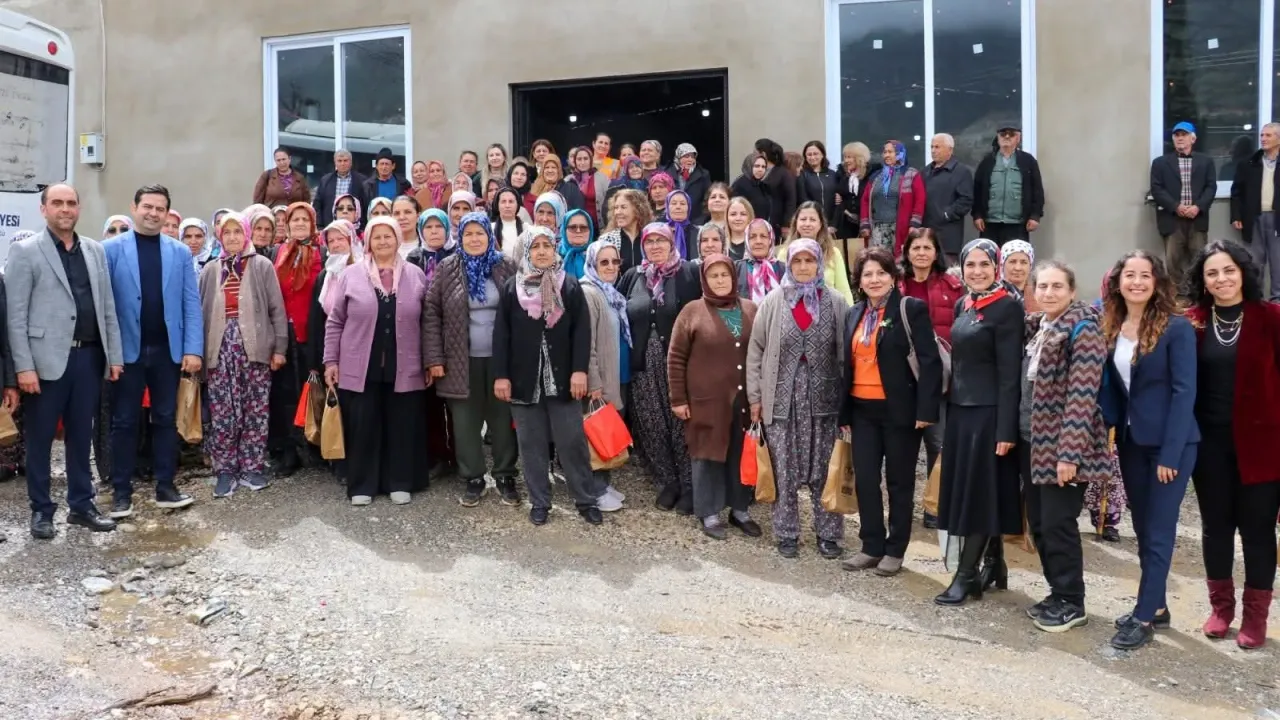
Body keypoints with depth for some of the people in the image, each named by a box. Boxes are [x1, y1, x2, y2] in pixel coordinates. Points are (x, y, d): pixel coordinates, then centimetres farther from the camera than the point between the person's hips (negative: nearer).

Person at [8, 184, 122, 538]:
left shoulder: (95, 251, 12)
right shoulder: (25, 251, -2)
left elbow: (107, 307, 12)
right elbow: (15, 315, -6)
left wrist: (114, 355, 8)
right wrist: (23, 366, -13)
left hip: (88, 356, 4)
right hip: (46, 359, -4)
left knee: (81, 436, 12)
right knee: (40, 439, 6)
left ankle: (81, 505, 22)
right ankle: (41, 511, 17)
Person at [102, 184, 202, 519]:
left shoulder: (180, 253, 7)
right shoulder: (111, 249, 0)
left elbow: (191, 303, 3)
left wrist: (193, 349, -5)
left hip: (167, 349, 2)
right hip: (127, 349, -2)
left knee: (166, 419, 9)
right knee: (124, 422, 6)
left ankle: (165, 487, 17)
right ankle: (122, 492, 14)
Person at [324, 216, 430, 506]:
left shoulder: (416, 275, 5)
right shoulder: (350, 275, 1)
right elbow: (334, 322, 3)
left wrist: (430, 361, 5)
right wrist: (331, 361, 0)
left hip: (404, 370, 1)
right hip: (359, 369, -1)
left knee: (401, 427, 7)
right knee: (363, 427, 5)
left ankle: (400, 483, 19)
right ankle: (362, 485, 16)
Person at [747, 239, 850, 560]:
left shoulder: (836, 302, 2)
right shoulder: (773, 301, 1)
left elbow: (846, 351, 4)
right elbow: (756, 350, 3)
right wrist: (755, 396, 0)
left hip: (823, 397, 0)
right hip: (782, 397, 0)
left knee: (825, 470, 7)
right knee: (784, 471, 6)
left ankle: (828, 534, 19)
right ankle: (787, 533, 18)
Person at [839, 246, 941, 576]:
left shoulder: (911, 309, -7)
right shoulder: (854, 314, 12)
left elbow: (929, 361, -12)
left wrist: (926, 410, -18)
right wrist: (844, 412, 10)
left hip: (899, 409, -5)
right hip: (862, 410, 6)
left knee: (899, 481, 6)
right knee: (864, 479, 6)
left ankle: (895, 550, 16)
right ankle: (872, 546, 18)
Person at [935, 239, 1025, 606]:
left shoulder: (1008, 307, -11)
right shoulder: (963, 305, 12)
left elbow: (1010, 372, -14)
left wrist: (1006, 428, -18)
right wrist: (949, 408, 13)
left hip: (989, 412, -8)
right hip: (960, 409, 8)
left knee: (980, 490, -2)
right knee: (964, 489, 11)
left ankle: (967, 573, 5)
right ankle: (993, 562, 24)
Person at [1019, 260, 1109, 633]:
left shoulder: (1082, 330, -12)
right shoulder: (1036, 326, 12)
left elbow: (1081, 396, -19)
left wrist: (1069, 452, -23)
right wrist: (1018, 435, 12)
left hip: (1061, 445, -8)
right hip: (1033, 442, 8)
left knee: (1057, 524, -2)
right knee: (1038, 522, 11)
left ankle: (1071, 603, 12)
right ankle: (1058, 594, 25)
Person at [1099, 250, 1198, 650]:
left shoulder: (1176, 328, -12)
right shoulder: (1111, 328, 4)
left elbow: (1184, 392, -15)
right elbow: (1111, 387, 8)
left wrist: (1169, 453, -18)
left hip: (1170, 443, -6)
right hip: (1131, 443, 6)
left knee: (1159, 532, -1)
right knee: (1143, 530, 14)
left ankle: (1144, 618, 5)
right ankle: (1155, 607, 27)